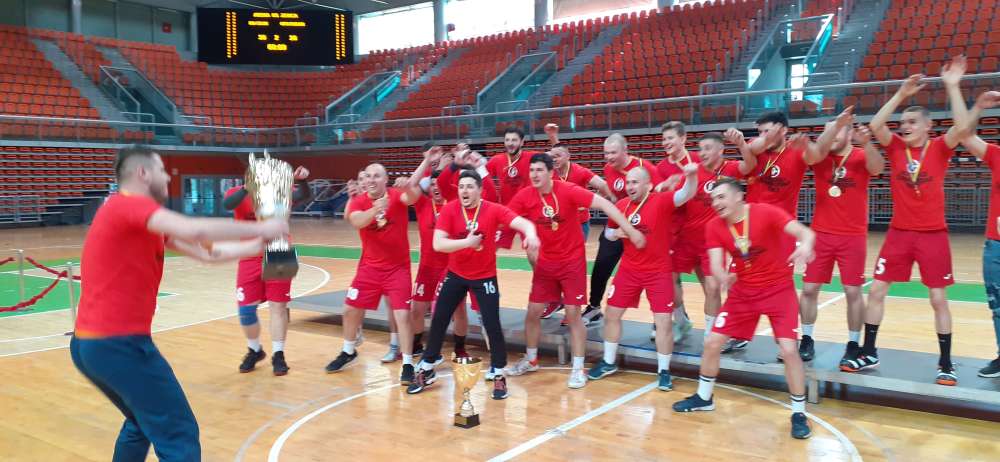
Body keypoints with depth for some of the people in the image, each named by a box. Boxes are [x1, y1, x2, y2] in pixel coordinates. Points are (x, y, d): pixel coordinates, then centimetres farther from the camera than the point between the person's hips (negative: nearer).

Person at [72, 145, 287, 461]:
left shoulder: (145, 221, 17)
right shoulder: (129, 204, -12)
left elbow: (206, 252, 16)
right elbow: (194, 231, -28)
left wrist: (258, 245, 14)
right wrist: (260, 229, -18)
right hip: (119, 344, -11)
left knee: (142, 424, 28)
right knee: (179, 436, -5)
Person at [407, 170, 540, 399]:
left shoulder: (493, 210, -16)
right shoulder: (449, 210, -13)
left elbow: (523, 223, -28)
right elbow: (437, 244, -21)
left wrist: (530, 234, -51)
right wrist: (466, 242, -33)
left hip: (485, 277, -2)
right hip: (456, 274, 2)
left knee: (492, 325, -5)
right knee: (438, 321, 6)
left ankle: (499, 376, 15)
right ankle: (426, 371, 25)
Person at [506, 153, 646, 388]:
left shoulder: (568, 191, -20)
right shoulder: (524, 196, -10)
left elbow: (603, 204, -23)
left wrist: (630, 230, -28)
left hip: (572, 261, -4)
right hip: (545, 262, 4)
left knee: (573, 314, -2)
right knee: (533, 312, 9)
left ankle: (578, 368, 11)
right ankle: (531, 360, 30)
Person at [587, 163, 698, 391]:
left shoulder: (661, 201, -14)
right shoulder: (621, 205, 0)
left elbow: (687, 194, -32)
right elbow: (609, 233, 14)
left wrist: (691, 175, -52)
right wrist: (616, 233, -10)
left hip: (658, 271, -4)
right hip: (628, 269, 4)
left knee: (663, 321, -4)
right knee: (612, 314, 9)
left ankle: (664, 371, 13)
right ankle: (608, 363, 27)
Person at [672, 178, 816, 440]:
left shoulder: (766, 213, -19)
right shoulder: (714, 227, -7)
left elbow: (805, 232, -29)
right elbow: (716, 263, -16)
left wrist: (806, 245, -53)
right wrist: (723, 277, -41)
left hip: (779, 290, -4)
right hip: (743, 292, 4)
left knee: (788, 350, -15)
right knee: (712, 343, 2)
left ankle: (799, 413, 5)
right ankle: (703, 398, 25)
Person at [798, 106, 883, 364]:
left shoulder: (861, 157, -2)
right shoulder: (821, 157, 2)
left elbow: (877, 168, -23)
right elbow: (816, 150, -21)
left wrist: (866, 143, -44)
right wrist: (835, 125, -38)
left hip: (853, 236, -2)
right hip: (821, 234, 2)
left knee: (853, 291, 1)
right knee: (809, 289, 3)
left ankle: (853, 344, 14)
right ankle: (806, 340, 15)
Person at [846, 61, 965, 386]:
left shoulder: (940, 148, -2)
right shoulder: (896, 147, 3)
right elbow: (875, 125, -12)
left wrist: (952, 87, -21)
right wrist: (901, 94, -13)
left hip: (933, 234, -2)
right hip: (899, 232, 2)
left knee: (938, 298, 1)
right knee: (876, 290, 2)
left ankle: (946, 363, 14)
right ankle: (868, 353, 14)